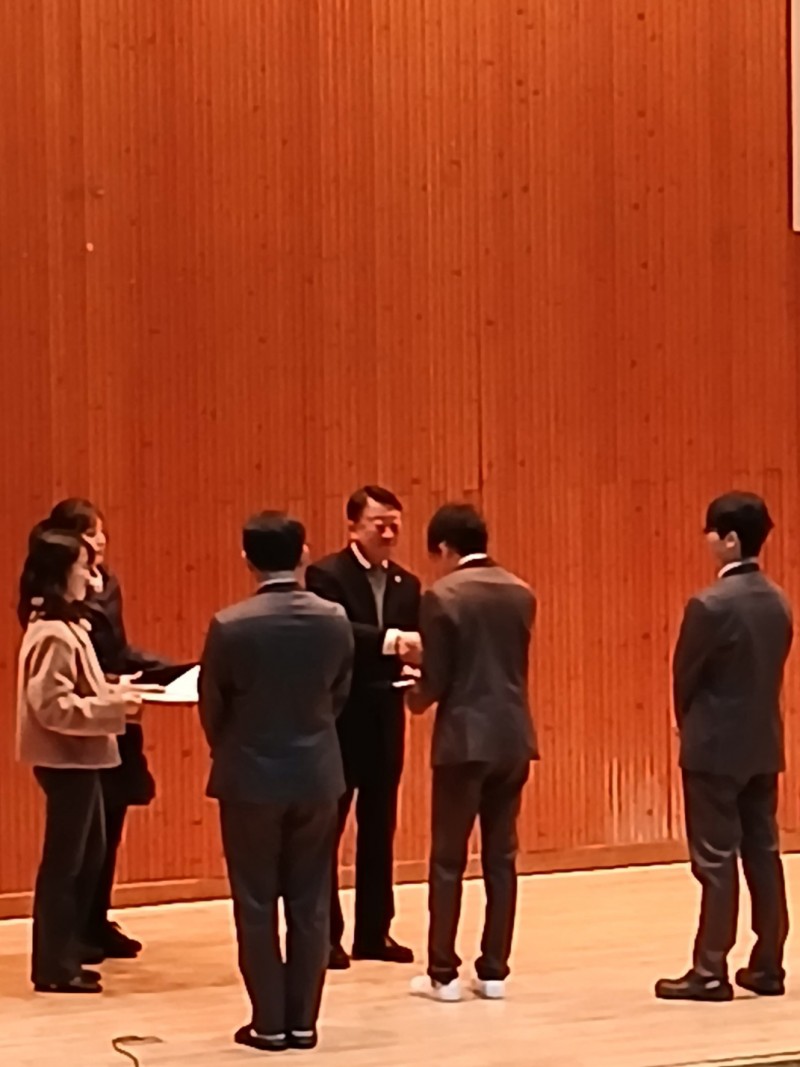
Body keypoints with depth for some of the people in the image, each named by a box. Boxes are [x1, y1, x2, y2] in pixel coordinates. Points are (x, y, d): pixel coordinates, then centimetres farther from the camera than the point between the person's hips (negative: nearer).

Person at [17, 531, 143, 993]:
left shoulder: (64, 625, 13)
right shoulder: (52, 634, -19)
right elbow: (53, 706, -24)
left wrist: (113, 691, 6)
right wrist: (113, 706, -21)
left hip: (78, 758, 10)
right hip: (66, 760, -10)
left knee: (88, 857, 15)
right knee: (64, 861, -2)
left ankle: (64, 958, 22)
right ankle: (53, 968, 6)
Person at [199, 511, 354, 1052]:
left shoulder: (230, 626, -14)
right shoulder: (335, 619, -6)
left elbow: (211, 708, -3)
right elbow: (340, 695, 6)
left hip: (251, 778, -3)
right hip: (317, 775, 3)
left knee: (257, 906, 7)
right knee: (310, 906, 9)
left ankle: (269, 1023, 10)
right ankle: (303, 1020, 13)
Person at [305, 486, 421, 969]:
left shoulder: (407, 584, 11)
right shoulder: (326, 576, -9)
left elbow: (411, 645, 9)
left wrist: (420, 659, -14)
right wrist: (390, 640, -37)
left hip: (385, 718, 6)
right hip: (338, 718, -6)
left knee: (380, 828, 11)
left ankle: (374, 931, 19)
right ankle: (324, 935, 9)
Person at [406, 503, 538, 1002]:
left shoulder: (442, 597, -11)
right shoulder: (521, 593, 7)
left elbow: (436, 680, -12)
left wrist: (417, 699, 12)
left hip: (465, 737, -5)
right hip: (513, 736, 5)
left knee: (449, 859, 3)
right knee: (501, 857, 9)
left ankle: (444, 974, 6)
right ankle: (494, 971, 11)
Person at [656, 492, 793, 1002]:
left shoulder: (711, 604, -18)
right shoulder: (778, 602, 5)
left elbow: (685, 674, -8)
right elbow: (772, 670, 10)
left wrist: (690, 726, 10)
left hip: (717, 747, -7)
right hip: (764, 744, 7)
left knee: (717, 860, -2)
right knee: (763, 852, 10)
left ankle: (711, 972, 2)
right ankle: (768, 966, 15)